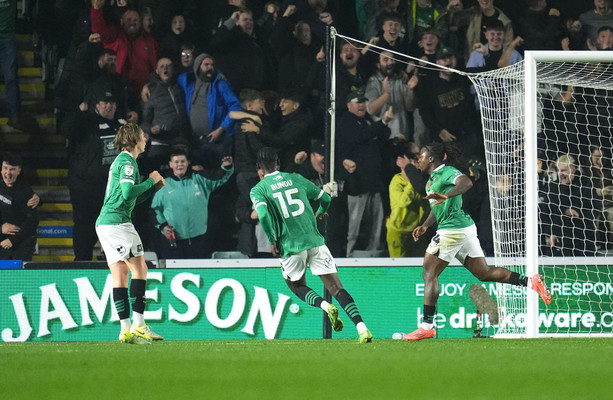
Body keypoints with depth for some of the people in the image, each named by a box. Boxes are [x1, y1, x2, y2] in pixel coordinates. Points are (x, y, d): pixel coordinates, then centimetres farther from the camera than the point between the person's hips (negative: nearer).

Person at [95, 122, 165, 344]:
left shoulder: (121, 160, 23)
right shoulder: (127, 161, -8)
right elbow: (127, 193, -20)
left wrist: (153, 187, 18)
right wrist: (150, 181, -7)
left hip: (104, 223, 10)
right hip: (117, 222, -10)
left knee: (120, 276, 5)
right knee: (139, 268, -8)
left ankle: (126, 328, 2)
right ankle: (138, 325, -12)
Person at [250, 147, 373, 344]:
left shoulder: (258, 190, 1)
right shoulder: (295, 179, 12)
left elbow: (263, 215, -18)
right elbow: (326, 198, 20)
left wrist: (272, 241, -5)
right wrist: (320, 213, 42)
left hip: (290, 246, -2)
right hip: (315, 241, 2)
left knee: (297, 285, 22)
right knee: (336, 287, -1)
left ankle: (325, 306, -7)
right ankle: (361, 327, -18)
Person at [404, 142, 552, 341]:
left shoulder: (446, 172, -9)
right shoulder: (432, 179, 21)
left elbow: (466, 182, -30)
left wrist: (447, 195, -44)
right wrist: (425, 225, 18)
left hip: (452, 228, -10)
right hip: (465, 228, 10)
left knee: (429, 273, -6)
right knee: (484, 273, 9)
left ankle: (427, 326, -6)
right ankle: (531, 281, 2)